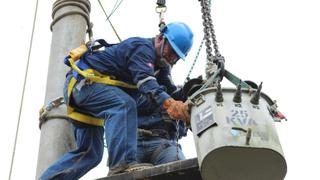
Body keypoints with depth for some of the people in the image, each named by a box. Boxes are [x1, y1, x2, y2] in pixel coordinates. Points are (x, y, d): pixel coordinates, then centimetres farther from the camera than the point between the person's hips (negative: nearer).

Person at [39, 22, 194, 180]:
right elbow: (144, 80, -33)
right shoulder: (143, 47, -14)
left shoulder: (152, 59, 18)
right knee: (123, 104, -34)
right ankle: (123, 162, -47)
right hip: (83, 81, -10)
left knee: (90, 154, 6)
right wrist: (168, 103, -50)